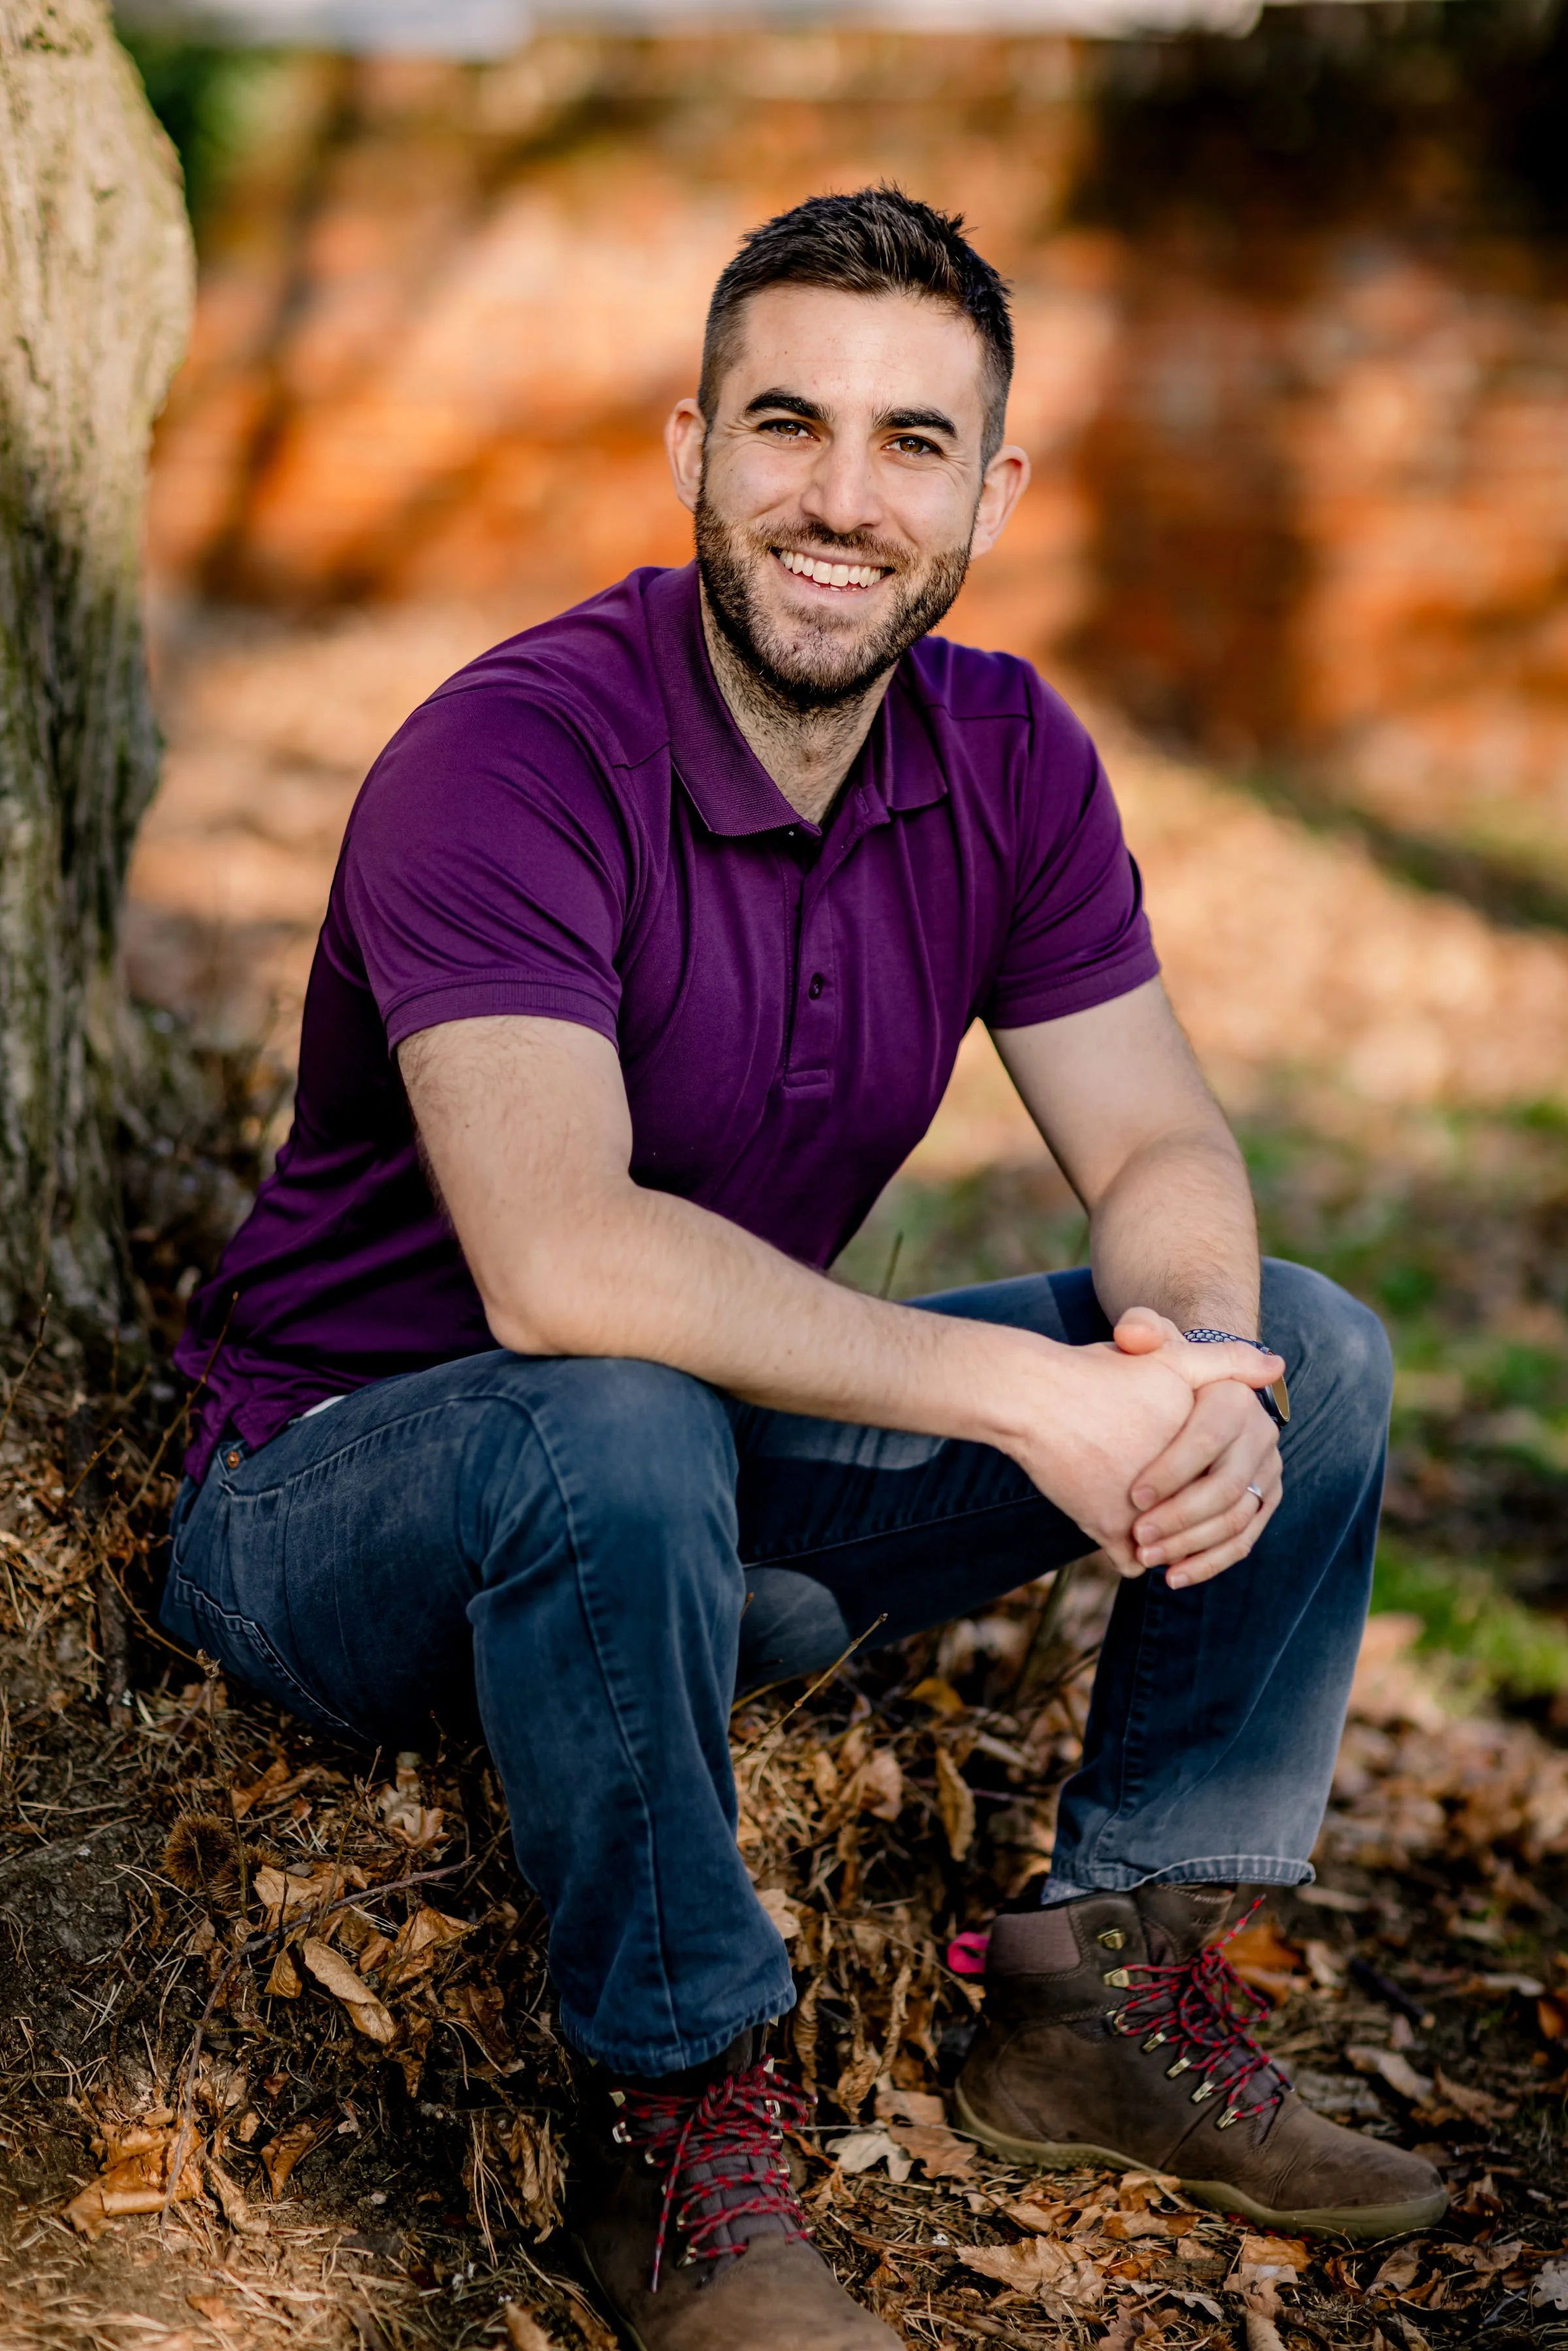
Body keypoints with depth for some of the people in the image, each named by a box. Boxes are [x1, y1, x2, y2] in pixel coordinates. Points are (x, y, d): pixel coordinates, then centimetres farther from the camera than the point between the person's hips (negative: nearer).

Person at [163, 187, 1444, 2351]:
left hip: (743, 1467, 7)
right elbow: (554, 1264, -38)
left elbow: (1162, 1147, -5)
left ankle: (1111, 1981, 1)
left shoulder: (1011, 757, -4)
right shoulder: (511, 756, -26)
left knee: (1311, 1353, -5)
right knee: (618, 1434, -41)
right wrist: (1032, 1391, -39)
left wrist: (1196, 1362, -28)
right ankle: (683, 2131, -20)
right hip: (349, 1491, -6)